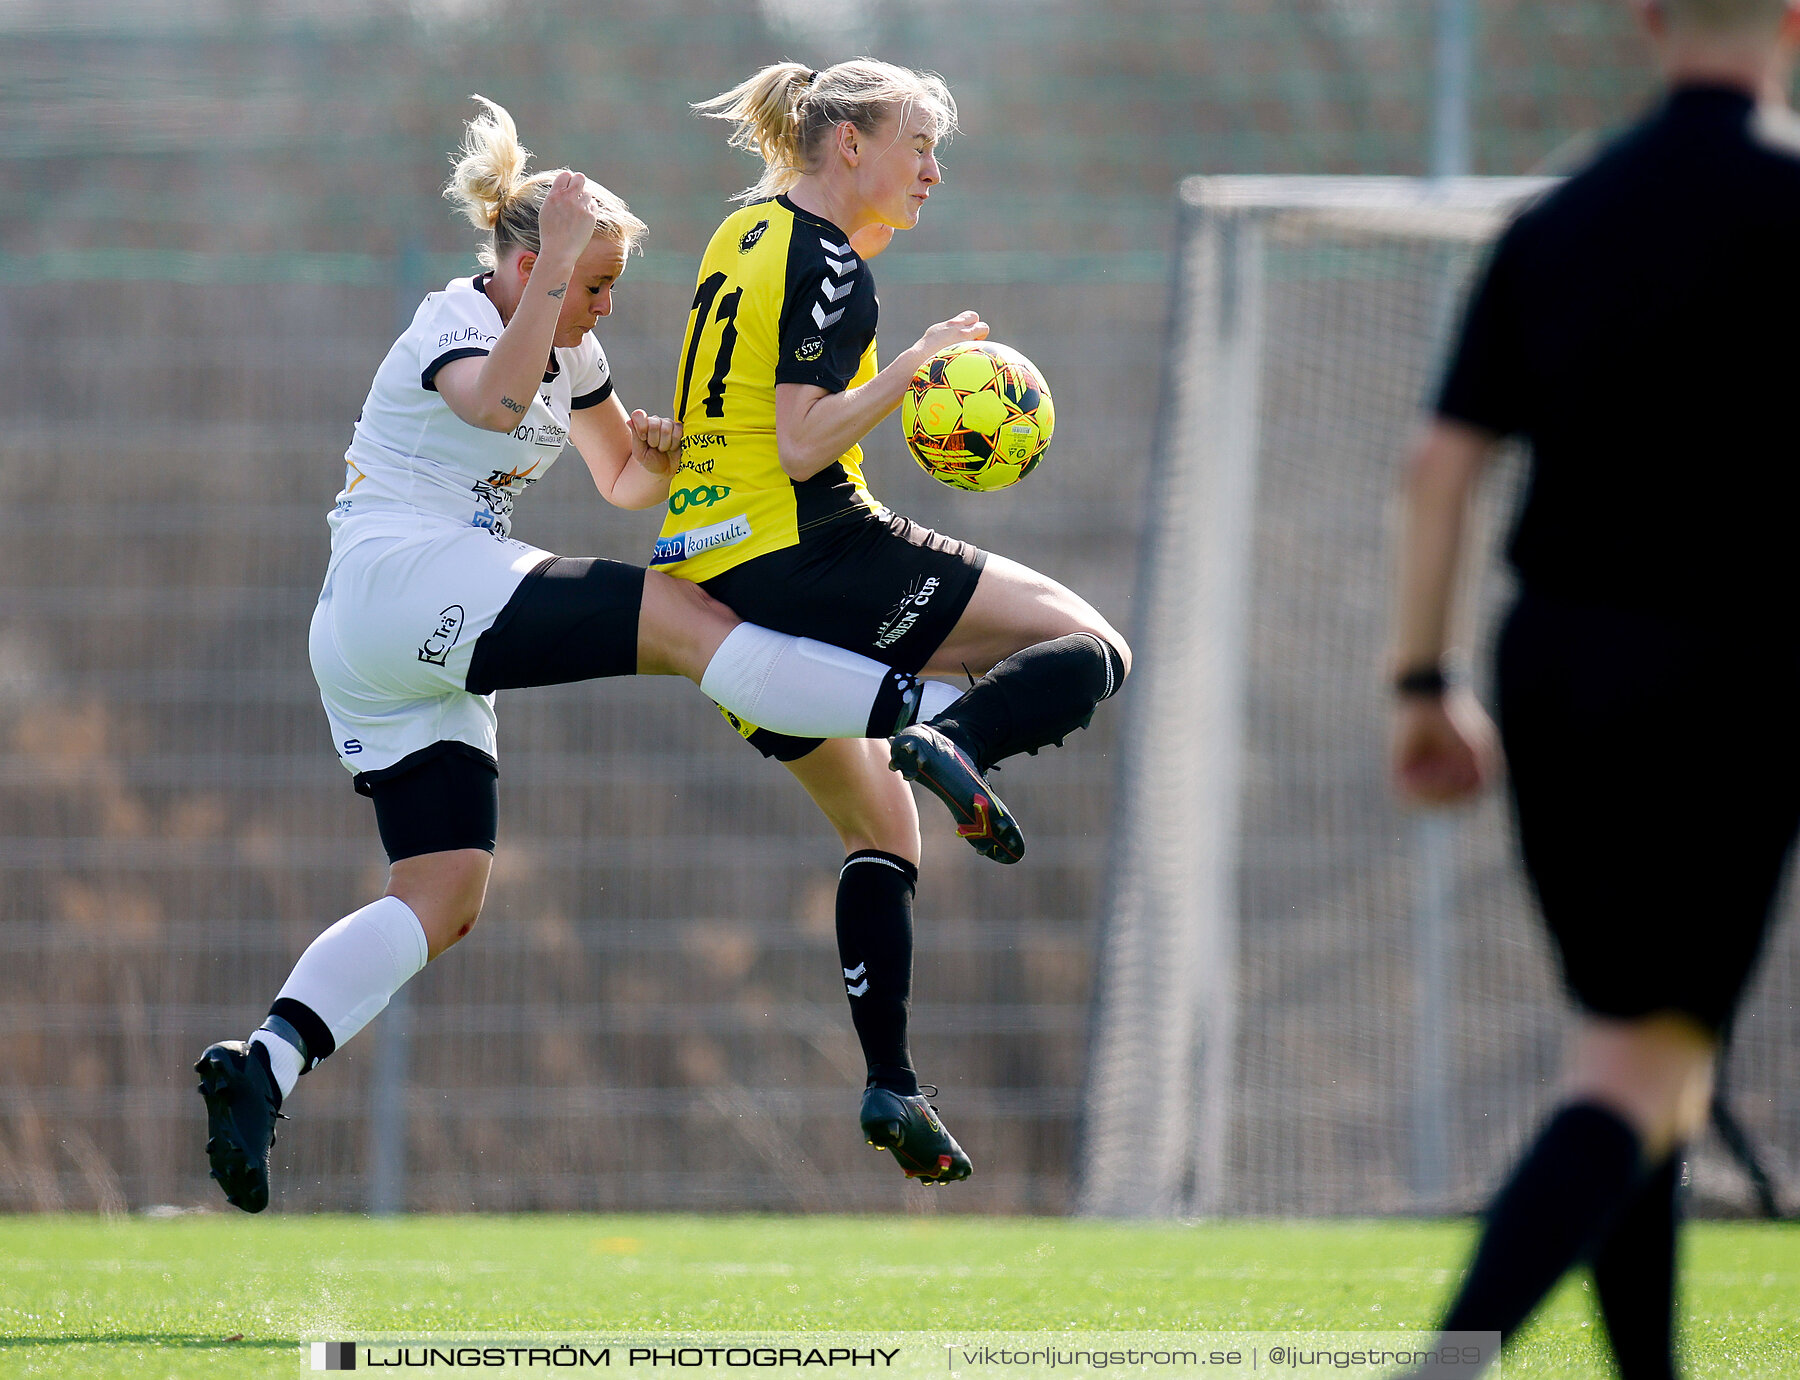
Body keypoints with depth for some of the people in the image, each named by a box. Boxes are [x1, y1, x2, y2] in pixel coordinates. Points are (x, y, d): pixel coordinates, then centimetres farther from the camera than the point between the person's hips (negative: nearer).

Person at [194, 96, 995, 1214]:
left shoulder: (570, 352, 18)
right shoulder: (454, 325, -8)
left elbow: (624, 482, 28)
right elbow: (496, 402, -32)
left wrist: (656, 453, 5)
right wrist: (553, 269, -33)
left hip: (421, 653, 10)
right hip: (393, 582, -10)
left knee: (444, 899, -2)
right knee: (684, 620, -20)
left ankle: (265, 1063, -11)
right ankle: (917, 713, -28)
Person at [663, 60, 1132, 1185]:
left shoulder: (745, 233, 17)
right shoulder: (826, 264, -10)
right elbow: (805, 447, -19)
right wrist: (916, 362, -15)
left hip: (709, 583, 9)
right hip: (808, 560, -9)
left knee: (880, 831, 18)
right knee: (1090, 648, -4)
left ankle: (891, 1085, 7)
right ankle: (956, 741, -33)